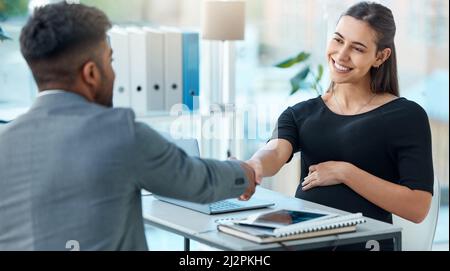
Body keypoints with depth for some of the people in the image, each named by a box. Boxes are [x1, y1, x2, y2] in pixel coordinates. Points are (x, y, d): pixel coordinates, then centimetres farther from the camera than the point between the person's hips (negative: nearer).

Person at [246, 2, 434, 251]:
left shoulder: (406, 115, 1)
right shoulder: (300, 114, 12)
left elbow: (417, 208, -6)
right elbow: (276, 152, -10)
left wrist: (344, 173, -12)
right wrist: (255, 165, -33)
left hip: (364, 242, -3)